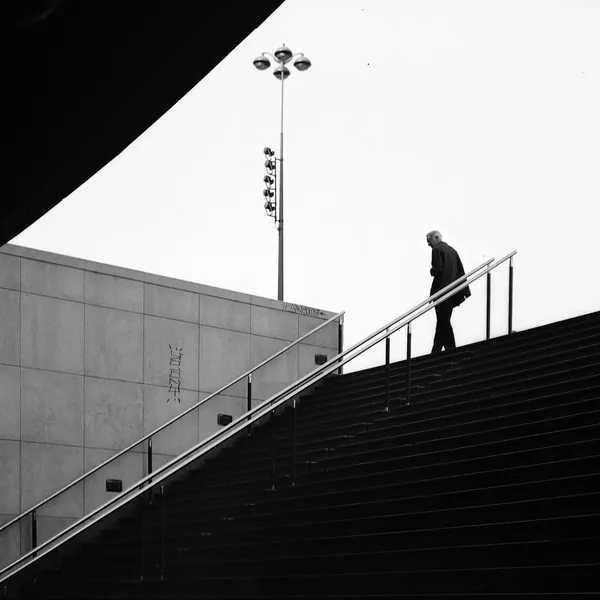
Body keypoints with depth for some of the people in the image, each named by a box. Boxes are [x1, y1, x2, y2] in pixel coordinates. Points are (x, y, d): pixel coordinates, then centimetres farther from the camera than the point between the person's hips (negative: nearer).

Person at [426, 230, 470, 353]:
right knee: (443, 322, 14)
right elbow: (461, 271, 12)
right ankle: (436, 352, 21)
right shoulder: (452, 250, 14)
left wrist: (431, 271, 1)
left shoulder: (437, 250, -10)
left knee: (444, 322, -3)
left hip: (441, 291, -8)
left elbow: (438, 270, -22)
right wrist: (465, 291, 13)